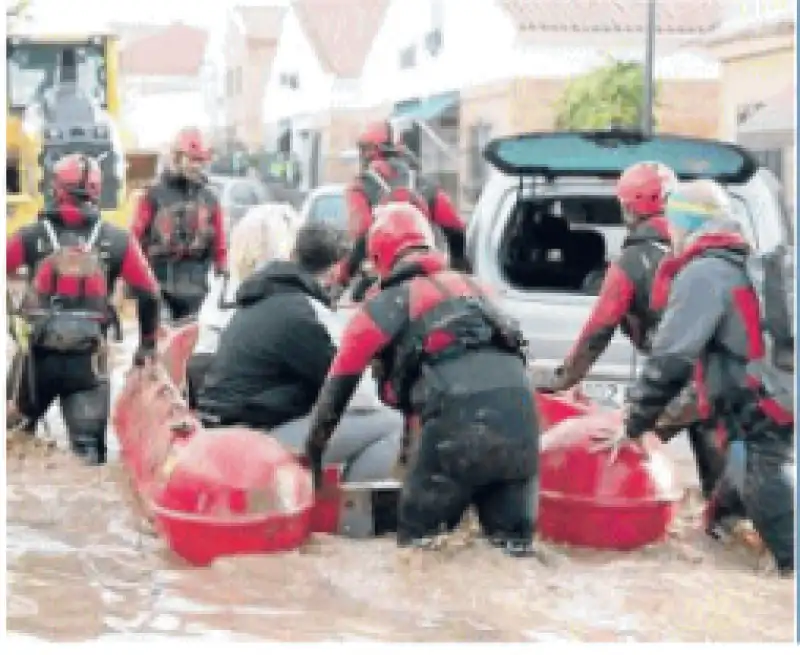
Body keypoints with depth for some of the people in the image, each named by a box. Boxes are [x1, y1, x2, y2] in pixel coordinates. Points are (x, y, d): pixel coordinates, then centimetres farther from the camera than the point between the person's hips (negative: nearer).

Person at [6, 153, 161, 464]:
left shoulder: (31, 235, 0)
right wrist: (148, 343, 15)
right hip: (88, 360, -1)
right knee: (89, 447, 3)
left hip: (38, 354, 1)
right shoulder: (117, 240, 1)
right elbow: (149, 293, 2)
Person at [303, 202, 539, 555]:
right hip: (521, 411, 4)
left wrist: (312, 452, 37)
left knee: (417, 539, 11)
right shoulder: (470, 287, 32)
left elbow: (338, 386, 22)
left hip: (459, 419, -4)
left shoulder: (383, 305, 17)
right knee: (514, 544, 10)